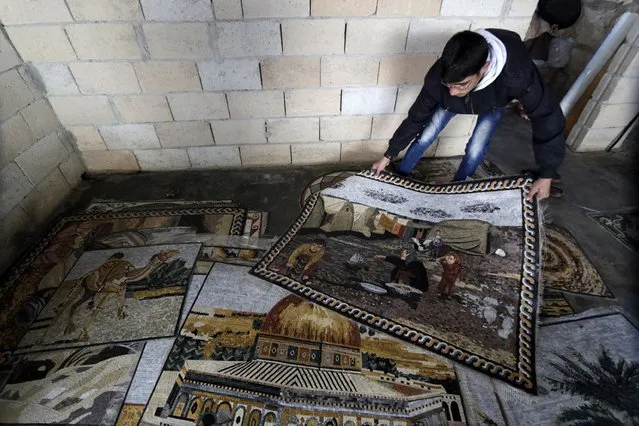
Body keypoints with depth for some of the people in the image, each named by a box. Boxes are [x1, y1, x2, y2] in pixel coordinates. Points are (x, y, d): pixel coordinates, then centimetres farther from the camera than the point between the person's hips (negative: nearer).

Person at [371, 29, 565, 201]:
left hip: (494, 102, -1)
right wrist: (389, 155, -20)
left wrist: (546, 174, -31)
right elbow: (417, 116, -26)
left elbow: (547, 118, -33)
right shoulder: (438, 77, -40)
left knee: (475, 150, -11)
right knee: (425, 136, -4)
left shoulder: (516, 75, -46)